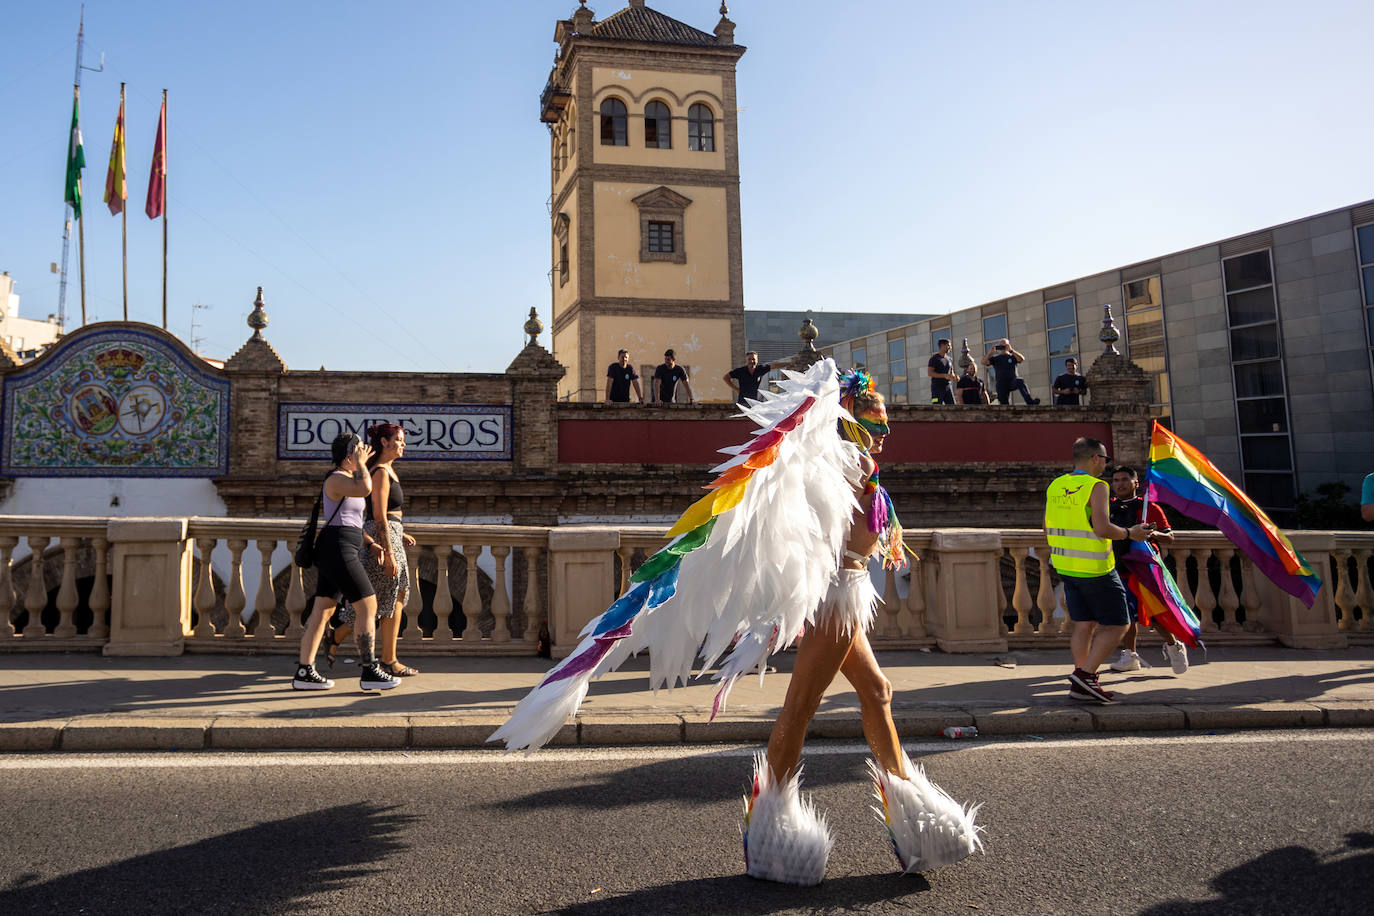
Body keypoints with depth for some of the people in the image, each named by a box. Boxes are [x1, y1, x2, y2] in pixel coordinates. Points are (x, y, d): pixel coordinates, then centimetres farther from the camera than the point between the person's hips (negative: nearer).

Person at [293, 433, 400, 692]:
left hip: (335, 553, 10)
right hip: (338, 552, -10)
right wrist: (361, 464, -16)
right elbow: (366, 489, -34)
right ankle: (369, 672, 0)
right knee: (368, 607, -5)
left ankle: (304, 673, 10)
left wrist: (369, 544, 20)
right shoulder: (336, 479, -13)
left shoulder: (347, 479, 18)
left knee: (322, 611, 9)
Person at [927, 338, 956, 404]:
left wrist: (955, 377, -2)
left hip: (948, 387, 6)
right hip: (937, 387, -6)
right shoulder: (934, 358, -3)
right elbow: (929, 373, -13)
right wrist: (944, 376, -21)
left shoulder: (949, 359, 17)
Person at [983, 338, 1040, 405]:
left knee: (1020, 381, -34)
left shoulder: (1012, 356, 12)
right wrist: (990, 352, -9)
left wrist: (1011, 350, -16)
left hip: (1013, 381, -2)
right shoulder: (995, 358, 15)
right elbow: (983, 362, 2)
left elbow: (1022, 359, -9)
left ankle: (1030, 401, -47)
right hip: (1001, 384, 2)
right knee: (1003, 403, -7)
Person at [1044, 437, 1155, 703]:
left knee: (1083, 626, 12)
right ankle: (1085, 674, -8)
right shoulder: (1096, 487, -13)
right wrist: (1130, 533, -6)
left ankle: (1081, 686, 10)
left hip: (1066, 568, 7)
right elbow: (1103, 528, -23)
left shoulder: (1055, 486, 8)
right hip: (1095, 570, -7)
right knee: (1116, 624, 3)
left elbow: (1048, 530, 13)